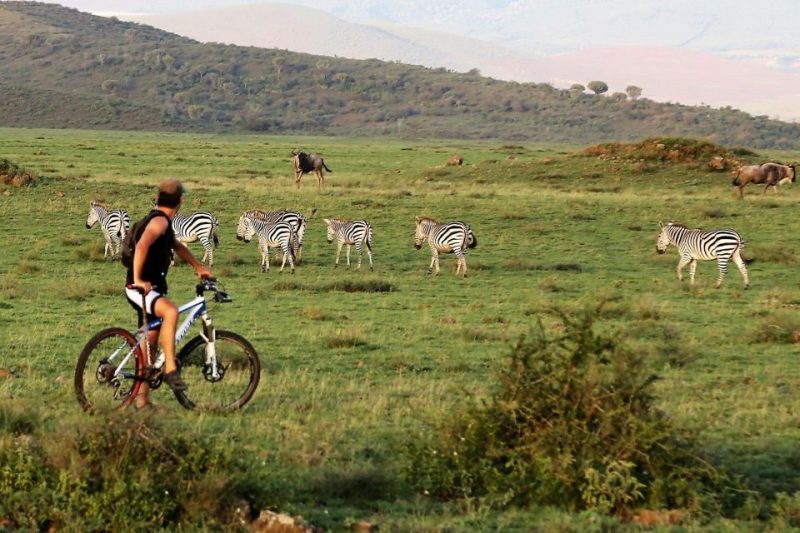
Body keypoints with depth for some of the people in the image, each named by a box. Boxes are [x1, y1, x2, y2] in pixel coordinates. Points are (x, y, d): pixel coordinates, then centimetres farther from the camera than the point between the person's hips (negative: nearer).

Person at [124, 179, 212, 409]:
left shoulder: (163, 222, 17)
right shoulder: (159, 221, -16)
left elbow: (176, 245, 34)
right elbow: (142, 246, -32)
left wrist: (199, 267, 36)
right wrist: (138, 280, -33)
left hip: (152, 289, 11)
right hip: (139, 289, -11)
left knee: (150, 342, 13)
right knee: (171, 311, -36)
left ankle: (142, 398, 19)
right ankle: (170, 369, -39)